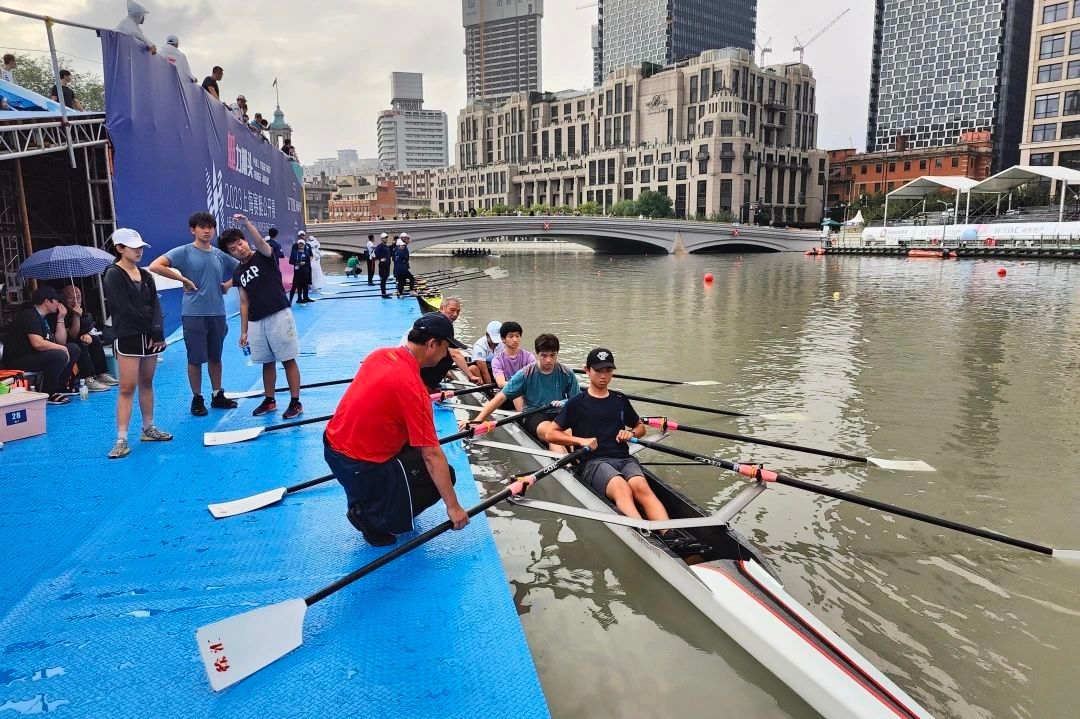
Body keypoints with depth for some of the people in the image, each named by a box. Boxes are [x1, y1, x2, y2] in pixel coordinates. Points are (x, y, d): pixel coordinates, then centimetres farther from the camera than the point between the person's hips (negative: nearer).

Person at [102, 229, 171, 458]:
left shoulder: (145, 276, 12)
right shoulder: (113, 276, -6)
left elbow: (155, 306, 3)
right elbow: (127, 310, -13)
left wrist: (158, 332, -10)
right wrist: (152, 328, -10)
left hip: (149, 337, 6)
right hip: (127, 338, -6)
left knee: (146, 384, 12)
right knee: (127, 388, -8)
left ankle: (148, 429, 22)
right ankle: (121, 439, -5)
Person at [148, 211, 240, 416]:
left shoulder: (220, 255, 9)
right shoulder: (184, 252, -4)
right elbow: (155, 266, -14)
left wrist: (228, 284, 7)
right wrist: (184, 279, -13)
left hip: (217, 312, 4)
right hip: (194, 313, -4)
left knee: (215, 357, 14)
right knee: (195, 358, 3)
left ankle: (218, 395, 25)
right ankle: (197, 399, 15)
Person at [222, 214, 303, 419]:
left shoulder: (264, 256, -2)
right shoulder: (238, 273, 12)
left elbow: (261, 242, -26)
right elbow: (244, 303, 14)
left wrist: (246, 222, -40)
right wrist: (244, 331, 11)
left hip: (278, 316, -6)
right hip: (256, 322, 6)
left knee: (288, 360, -2)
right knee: (267, 362, 14)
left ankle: (295, 403, 3)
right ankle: (269, 401, 27)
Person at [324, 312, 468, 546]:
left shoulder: (379, 354, -1)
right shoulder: (413, 387, -24)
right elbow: (432, 455, -22)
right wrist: (453, 507, -14)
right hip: (359, 467, -8)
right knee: (442, 475, 2)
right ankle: (372, 517, 1)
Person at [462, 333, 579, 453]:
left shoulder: (567, 373, 1)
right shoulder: (525, 374, -6)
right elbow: (500, 397, -8)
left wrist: (564, 403, -18)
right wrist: (477, 420, -16)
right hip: (533, 415, -2)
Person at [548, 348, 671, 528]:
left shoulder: (620, 400, 22)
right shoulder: (576, 403, 10)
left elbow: (641, 427, 34)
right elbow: (551, 434, 9)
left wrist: (631, 433, 10)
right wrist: (580, 440, -5)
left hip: (624, 458, 3)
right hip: (593, 461, -3)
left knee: (642, 487, -32)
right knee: (622, 489, -36)